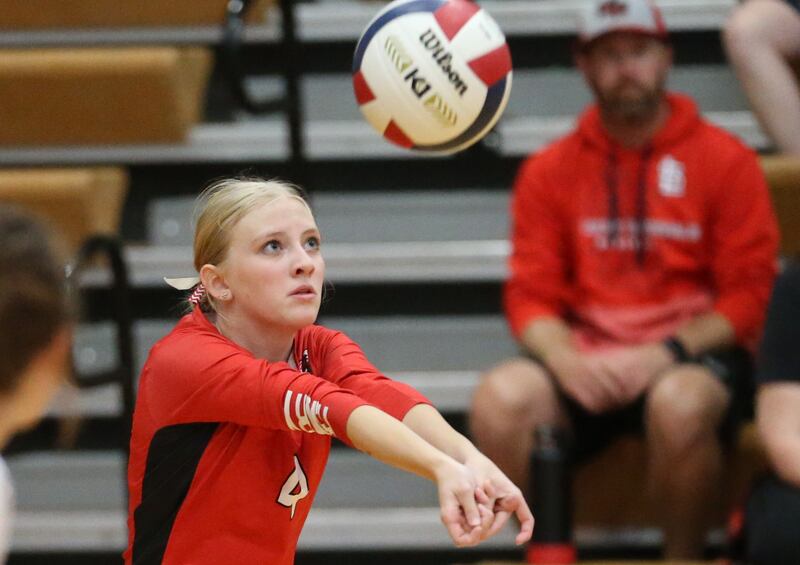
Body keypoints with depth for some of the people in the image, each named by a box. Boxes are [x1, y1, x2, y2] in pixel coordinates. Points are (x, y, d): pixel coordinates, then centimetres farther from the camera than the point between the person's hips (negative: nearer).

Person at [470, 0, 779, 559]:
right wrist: (565, 360, -16)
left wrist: (663, 354, -16)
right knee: (500, 398, -29)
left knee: (680, 404, -38)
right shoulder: (549, 171, 10)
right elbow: (530, 295, 6)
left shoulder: (727, 160, 3)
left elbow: (747, 297, -2)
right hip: (584, 358, 3)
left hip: (690, 356, -2)